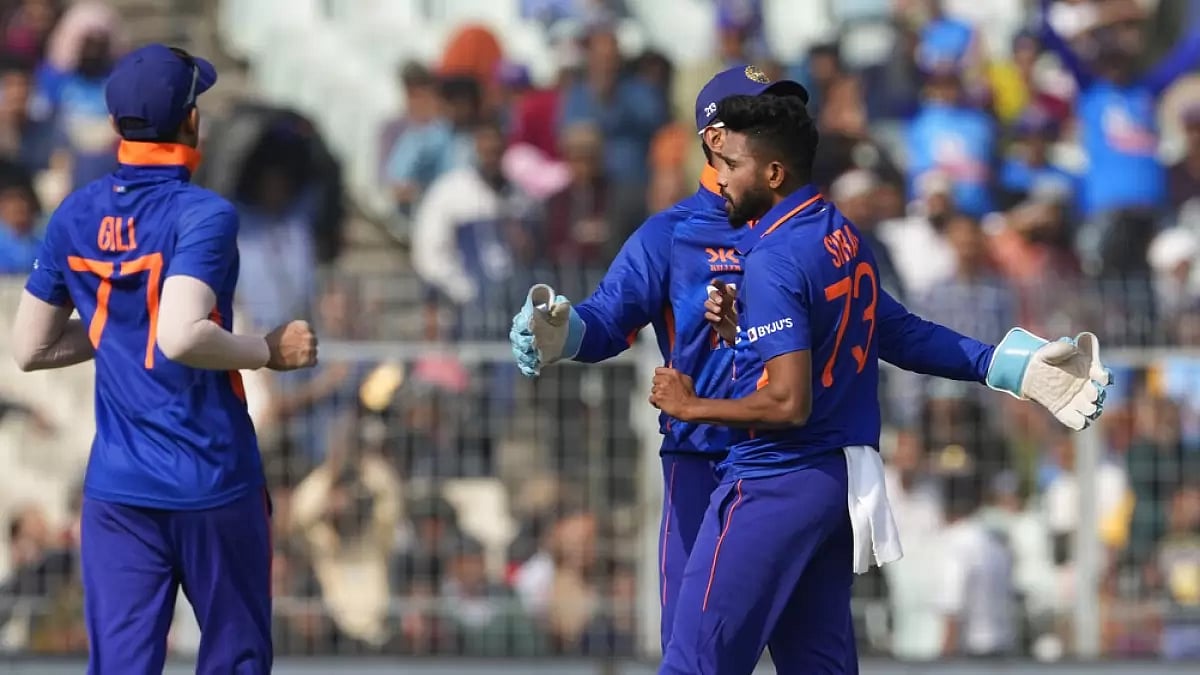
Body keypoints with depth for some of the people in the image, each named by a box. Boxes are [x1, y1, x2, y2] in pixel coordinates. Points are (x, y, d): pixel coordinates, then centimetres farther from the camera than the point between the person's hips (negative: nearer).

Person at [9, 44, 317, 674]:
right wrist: (270, 351, -13)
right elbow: (181, 338, -28)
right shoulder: (203, 216, -14)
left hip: (117, 490, 4)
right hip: (214, 485, -4)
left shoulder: (73, 219, 4)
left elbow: (30, 349, 10)